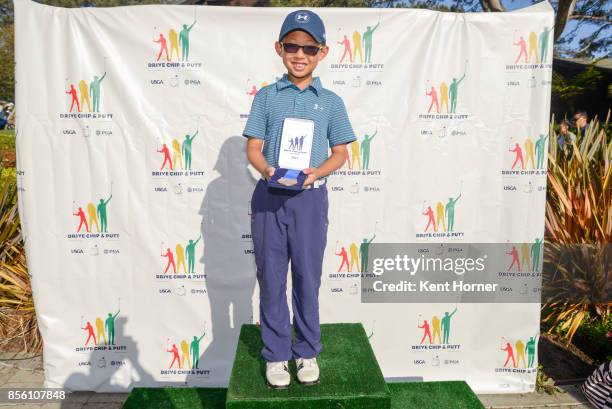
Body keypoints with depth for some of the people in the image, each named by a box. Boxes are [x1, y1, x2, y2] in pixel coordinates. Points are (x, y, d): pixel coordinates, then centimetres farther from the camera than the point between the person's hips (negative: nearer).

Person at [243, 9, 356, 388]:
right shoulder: (266, 96, 6)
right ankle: (276, 354, 22)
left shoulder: (331, 101, 5)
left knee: (307, 277, 7)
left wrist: (316, 172, -14)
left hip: (310, 198, 0)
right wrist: (266, 169, -18)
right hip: (269, 196, 1)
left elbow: (340, 153, 6)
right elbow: (253, 147, 4)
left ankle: (307, 352, 26)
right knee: (271, 277, 6)